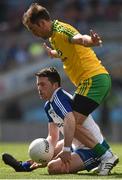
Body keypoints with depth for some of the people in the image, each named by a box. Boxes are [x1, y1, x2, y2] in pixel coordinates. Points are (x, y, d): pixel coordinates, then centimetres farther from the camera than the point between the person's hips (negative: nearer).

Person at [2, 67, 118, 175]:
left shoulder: (59, 97, -19)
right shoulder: (48, 105, 13)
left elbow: (70, 121, -37)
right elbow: (53, 137, 16)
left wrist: (65, 150, -42)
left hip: (93, 151, -10)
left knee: (53, 167, -26)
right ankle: (24, 166, 45)